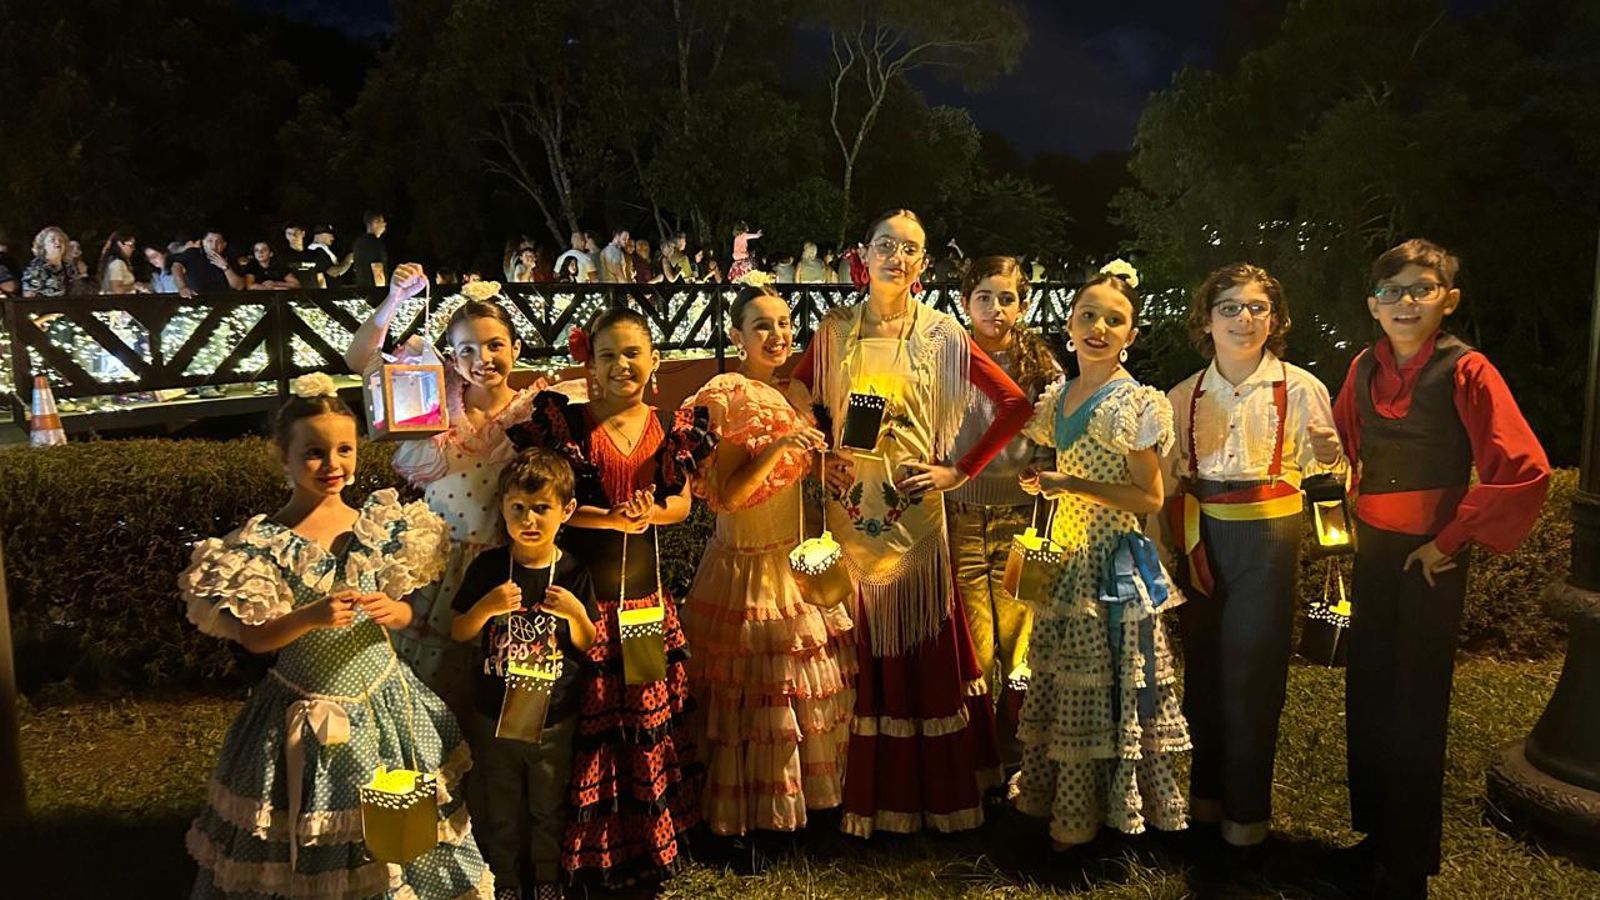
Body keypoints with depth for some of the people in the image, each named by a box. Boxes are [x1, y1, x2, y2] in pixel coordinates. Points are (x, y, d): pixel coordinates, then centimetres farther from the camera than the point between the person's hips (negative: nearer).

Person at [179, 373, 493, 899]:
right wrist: (311, 617, -26)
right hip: (306, 717, -3)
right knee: (311, 857, 10)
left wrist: (392, 612, -15)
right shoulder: (263, 542, -11)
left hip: (386, 704, 3)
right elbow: (253, 638, -10)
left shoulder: (379, 525, -1)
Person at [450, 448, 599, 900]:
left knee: (549, 807, 19)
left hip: (555, 720, 0)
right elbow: (457, 633, -2)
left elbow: (587, 647, -1)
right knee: (500, 808, 19)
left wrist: (577, 614, -21)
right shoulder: (488, 567, -10)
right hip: (495, 715, 0)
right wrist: (486, 607, -21)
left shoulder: (573, 574, -10)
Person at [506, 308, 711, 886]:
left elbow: (682, 503, 10)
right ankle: (593, 854, 19)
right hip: (582, 590, -4)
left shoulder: (668, 427, 5)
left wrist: (648, 513, -11)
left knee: (650, 718, 11)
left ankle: (652, 840, 29)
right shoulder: (563, 421, -7)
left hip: (645, 592, 4)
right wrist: (615, 518, -17)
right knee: (587, 723, 2)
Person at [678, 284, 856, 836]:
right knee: (759, 695, 2)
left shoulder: (786, 395, 9)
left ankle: (796, 795, 32)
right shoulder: (729, 397, -16)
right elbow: (726, 495, -23)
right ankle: (754, 812, 19)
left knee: (803, 687, 16)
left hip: (795, 564, 8)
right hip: (752, 568, -8)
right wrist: (782, 446, -30)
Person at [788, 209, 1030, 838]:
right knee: (856, 653, 8)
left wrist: (962, 471, -4)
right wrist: (820, 454, 1)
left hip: (912, 511, -1)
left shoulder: (941, 334, -3)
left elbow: (1015, 404, -2)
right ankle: (861, 794, 22)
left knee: (921, 650, 6)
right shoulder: (835, 329, 3)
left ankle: (930, 792, 22)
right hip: (849, 508, 2)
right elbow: (798, 396, 15)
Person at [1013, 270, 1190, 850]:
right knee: (1060, 681, 14)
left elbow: (1149, 498, -14)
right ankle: (1058, 800, 30)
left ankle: (1082, 819, 17)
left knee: (1099, 686, 2)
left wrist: (1069, 485, -18)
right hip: (1065, 555, 7)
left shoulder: (1135, 404, -12)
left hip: (1112, 562, -7)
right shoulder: (1056, 398, 9)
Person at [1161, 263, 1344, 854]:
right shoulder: (1183, 396, 6)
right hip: (1202, 538, 3)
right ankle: (1205, 791, 29)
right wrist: (1162, 547, 4)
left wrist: (1329, 454, -23)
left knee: (1252, 671, 2)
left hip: (1268, 537, -3)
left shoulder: (1299, 388, -3)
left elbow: (1327, 471, -3)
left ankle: (1246, 809, 19)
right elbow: (1167, 481, 12)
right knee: (1202, 666, 10)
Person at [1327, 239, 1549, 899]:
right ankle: (1376, 833, 29)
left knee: (1417, 705, 3)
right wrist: (1350, 512, 9)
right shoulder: (1364, 369, 3)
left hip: (1431, 557, -5)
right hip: (1373, 549, 5)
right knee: (1366, 694, 12)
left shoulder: (1465, 371, -13)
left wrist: (1450, 541, -16)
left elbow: (1524, 472, -19)